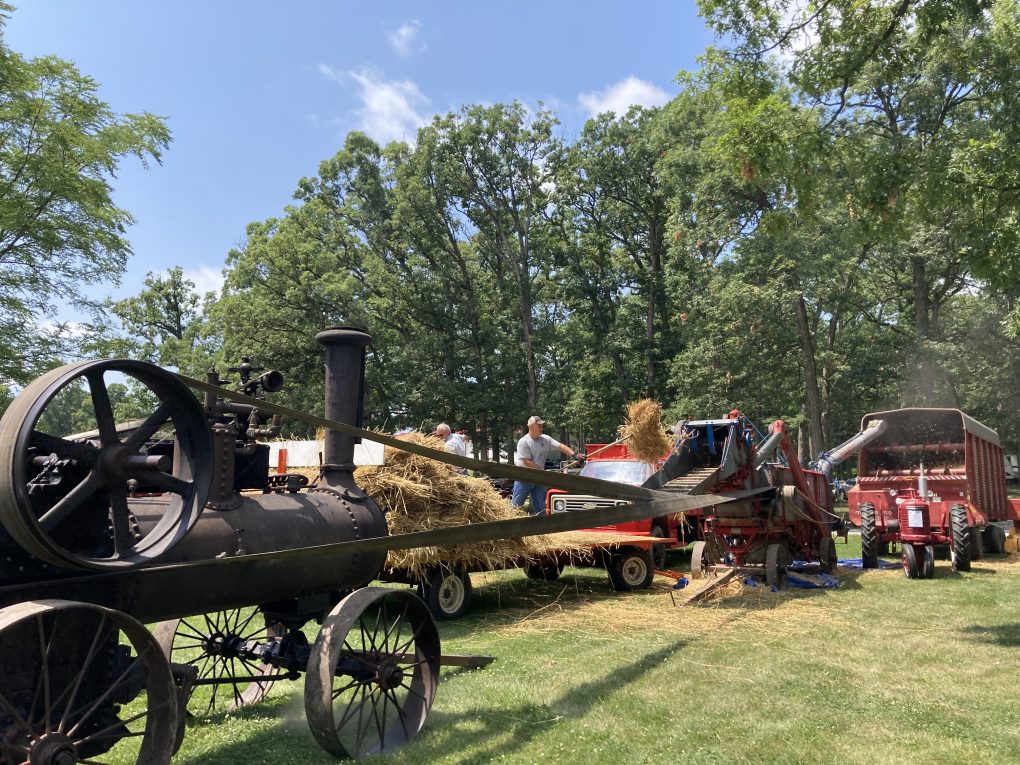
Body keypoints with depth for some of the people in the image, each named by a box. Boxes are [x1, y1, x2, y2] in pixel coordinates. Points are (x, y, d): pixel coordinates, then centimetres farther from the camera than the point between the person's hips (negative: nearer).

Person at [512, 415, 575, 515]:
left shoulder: (546, 439, 1)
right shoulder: (523, 442, -15)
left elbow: (560, 446, -4)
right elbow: (527, 462, -18)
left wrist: (573, 454, -20)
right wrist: (542, 471, -17)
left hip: (539, 479, 5)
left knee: (540, 508, 8)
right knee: (516, 504, 3)